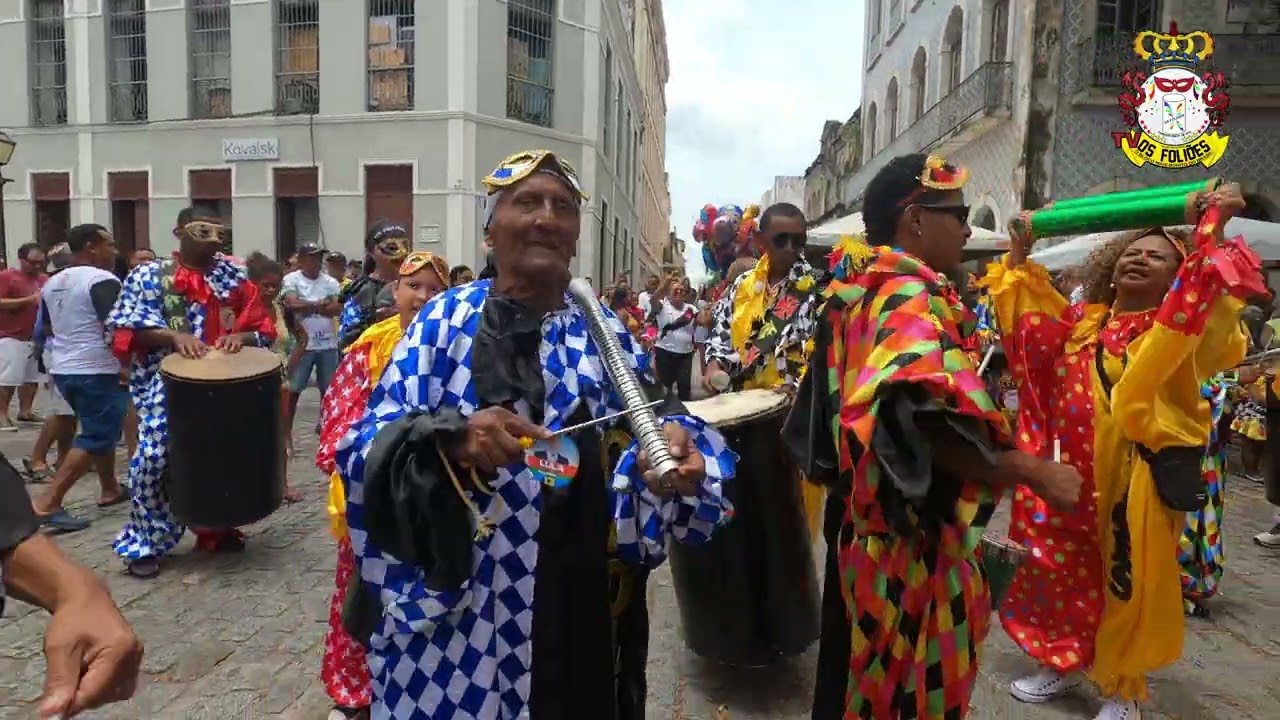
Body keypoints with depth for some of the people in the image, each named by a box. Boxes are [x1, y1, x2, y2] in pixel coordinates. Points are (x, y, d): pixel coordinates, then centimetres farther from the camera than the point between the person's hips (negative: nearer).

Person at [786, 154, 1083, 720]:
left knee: (858, 674, 22)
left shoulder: (856, 288, 11)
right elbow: (923, 419, -33)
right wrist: (1034, 471, -24)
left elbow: (838, 399, 18)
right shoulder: (911, 292, -18)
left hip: (863, 521, 9)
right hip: (909, 534, -9)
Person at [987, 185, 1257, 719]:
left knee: (1130, 585, 6)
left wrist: (1210, 229, -27)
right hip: (1078, 473, 5)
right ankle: (1066, 661, 36)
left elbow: (1208, 301, -23)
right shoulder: (1083, 322, 10)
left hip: (1141, 476, -4)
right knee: (1065, 571, 15)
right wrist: (1020, 252, 13)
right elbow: (1028, 306, 20)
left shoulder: (1182, 328, -2)